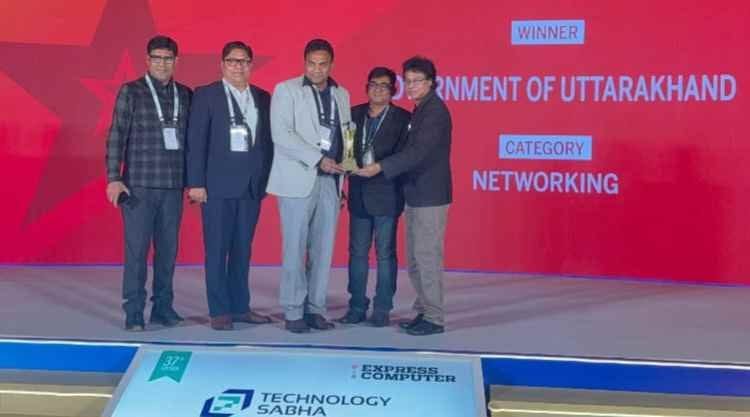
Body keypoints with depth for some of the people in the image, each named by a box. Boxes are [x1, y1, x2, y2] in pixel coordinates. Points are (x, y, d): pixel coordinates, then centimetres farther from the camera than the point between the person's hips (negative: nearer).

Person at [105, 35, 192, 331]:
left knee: (168, 249, 7)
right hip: (139, 184, -3)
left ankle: (163, 307, 17)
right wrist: (114, 178, -9)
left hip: (173, 185, 3)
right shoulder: (131, 92, 2)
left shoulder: (185, 95, 10)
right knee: (137, 249, -1)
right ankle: (134, 312, 6)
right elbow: (117, 136, -2)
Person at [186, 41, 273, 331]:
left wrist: (267, 179, 4)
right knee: (217, 249, 1)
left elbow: (267, 140, 11)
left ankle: (240, 306, 18)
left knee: (243, 249, 10)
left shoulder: (263, 98, 12)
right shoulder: (206, 95, 1)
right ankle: (219, 310, 8)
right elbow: (196, 141, -3)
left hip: (252, 185, 4)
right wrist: (196, 183, -9)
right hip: (218, 184, -4)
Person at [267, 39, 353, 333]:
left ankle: (315, 308, 14)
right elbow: (281, 134, -10)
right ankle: (293, 312, 6)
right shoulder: (286, 90, 0)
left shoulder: (341, 94, 15)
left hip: (330, 180, 5)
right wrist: (319, 159, -15)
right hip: (298, 179, -4)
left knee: (323, 248, 5)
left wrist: (344, 163, -1)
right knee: (295, 248, -2)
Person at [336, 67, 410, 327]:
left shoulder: (403, 119, -4)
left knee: (385, 253, 4)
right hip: (359, 194, 4)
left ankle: (382, 309, 14)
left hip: (386, 195, -4)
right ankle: (357, 306, 19)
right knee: (357, 252, 9)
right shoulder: (354, 114, 9)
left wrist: (377, 169, -19)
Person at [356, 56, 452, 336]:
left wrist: (380, 167, -26)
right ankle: (423, 311, 23)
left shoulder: (435, 111, -13)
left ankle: (434, 318, 4)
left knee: (427, 257, -4)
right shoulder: (420, 110, 15)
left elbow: (418, 152, -23)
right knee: (414, 259, 13)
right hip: (416, 194, 9)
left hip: (430, 195, -9)